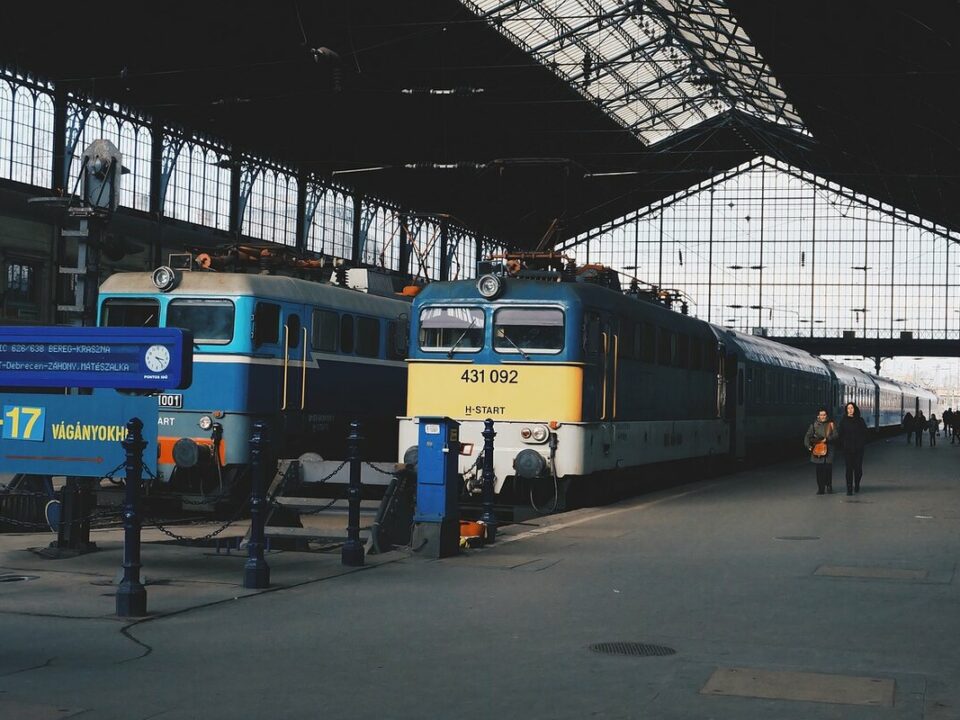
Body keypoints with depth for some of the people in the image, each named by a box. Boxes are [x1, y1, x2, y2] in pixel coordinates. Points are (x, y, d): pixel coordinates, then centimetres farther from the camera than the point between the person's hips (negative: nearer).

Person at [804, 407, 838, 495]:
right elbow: (807, 436, 8)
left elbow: (835, 436, 2)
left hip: (828, 450, 0)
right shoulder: (814, 425, 8)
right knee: (819, 470, -2)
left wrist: (827, 439, -14)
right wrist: (808, 446, -4)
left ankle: (829, 487, 13)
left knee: (828, 469, -4)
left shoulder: (831, 424, 8)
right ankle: (820, 488, 5)